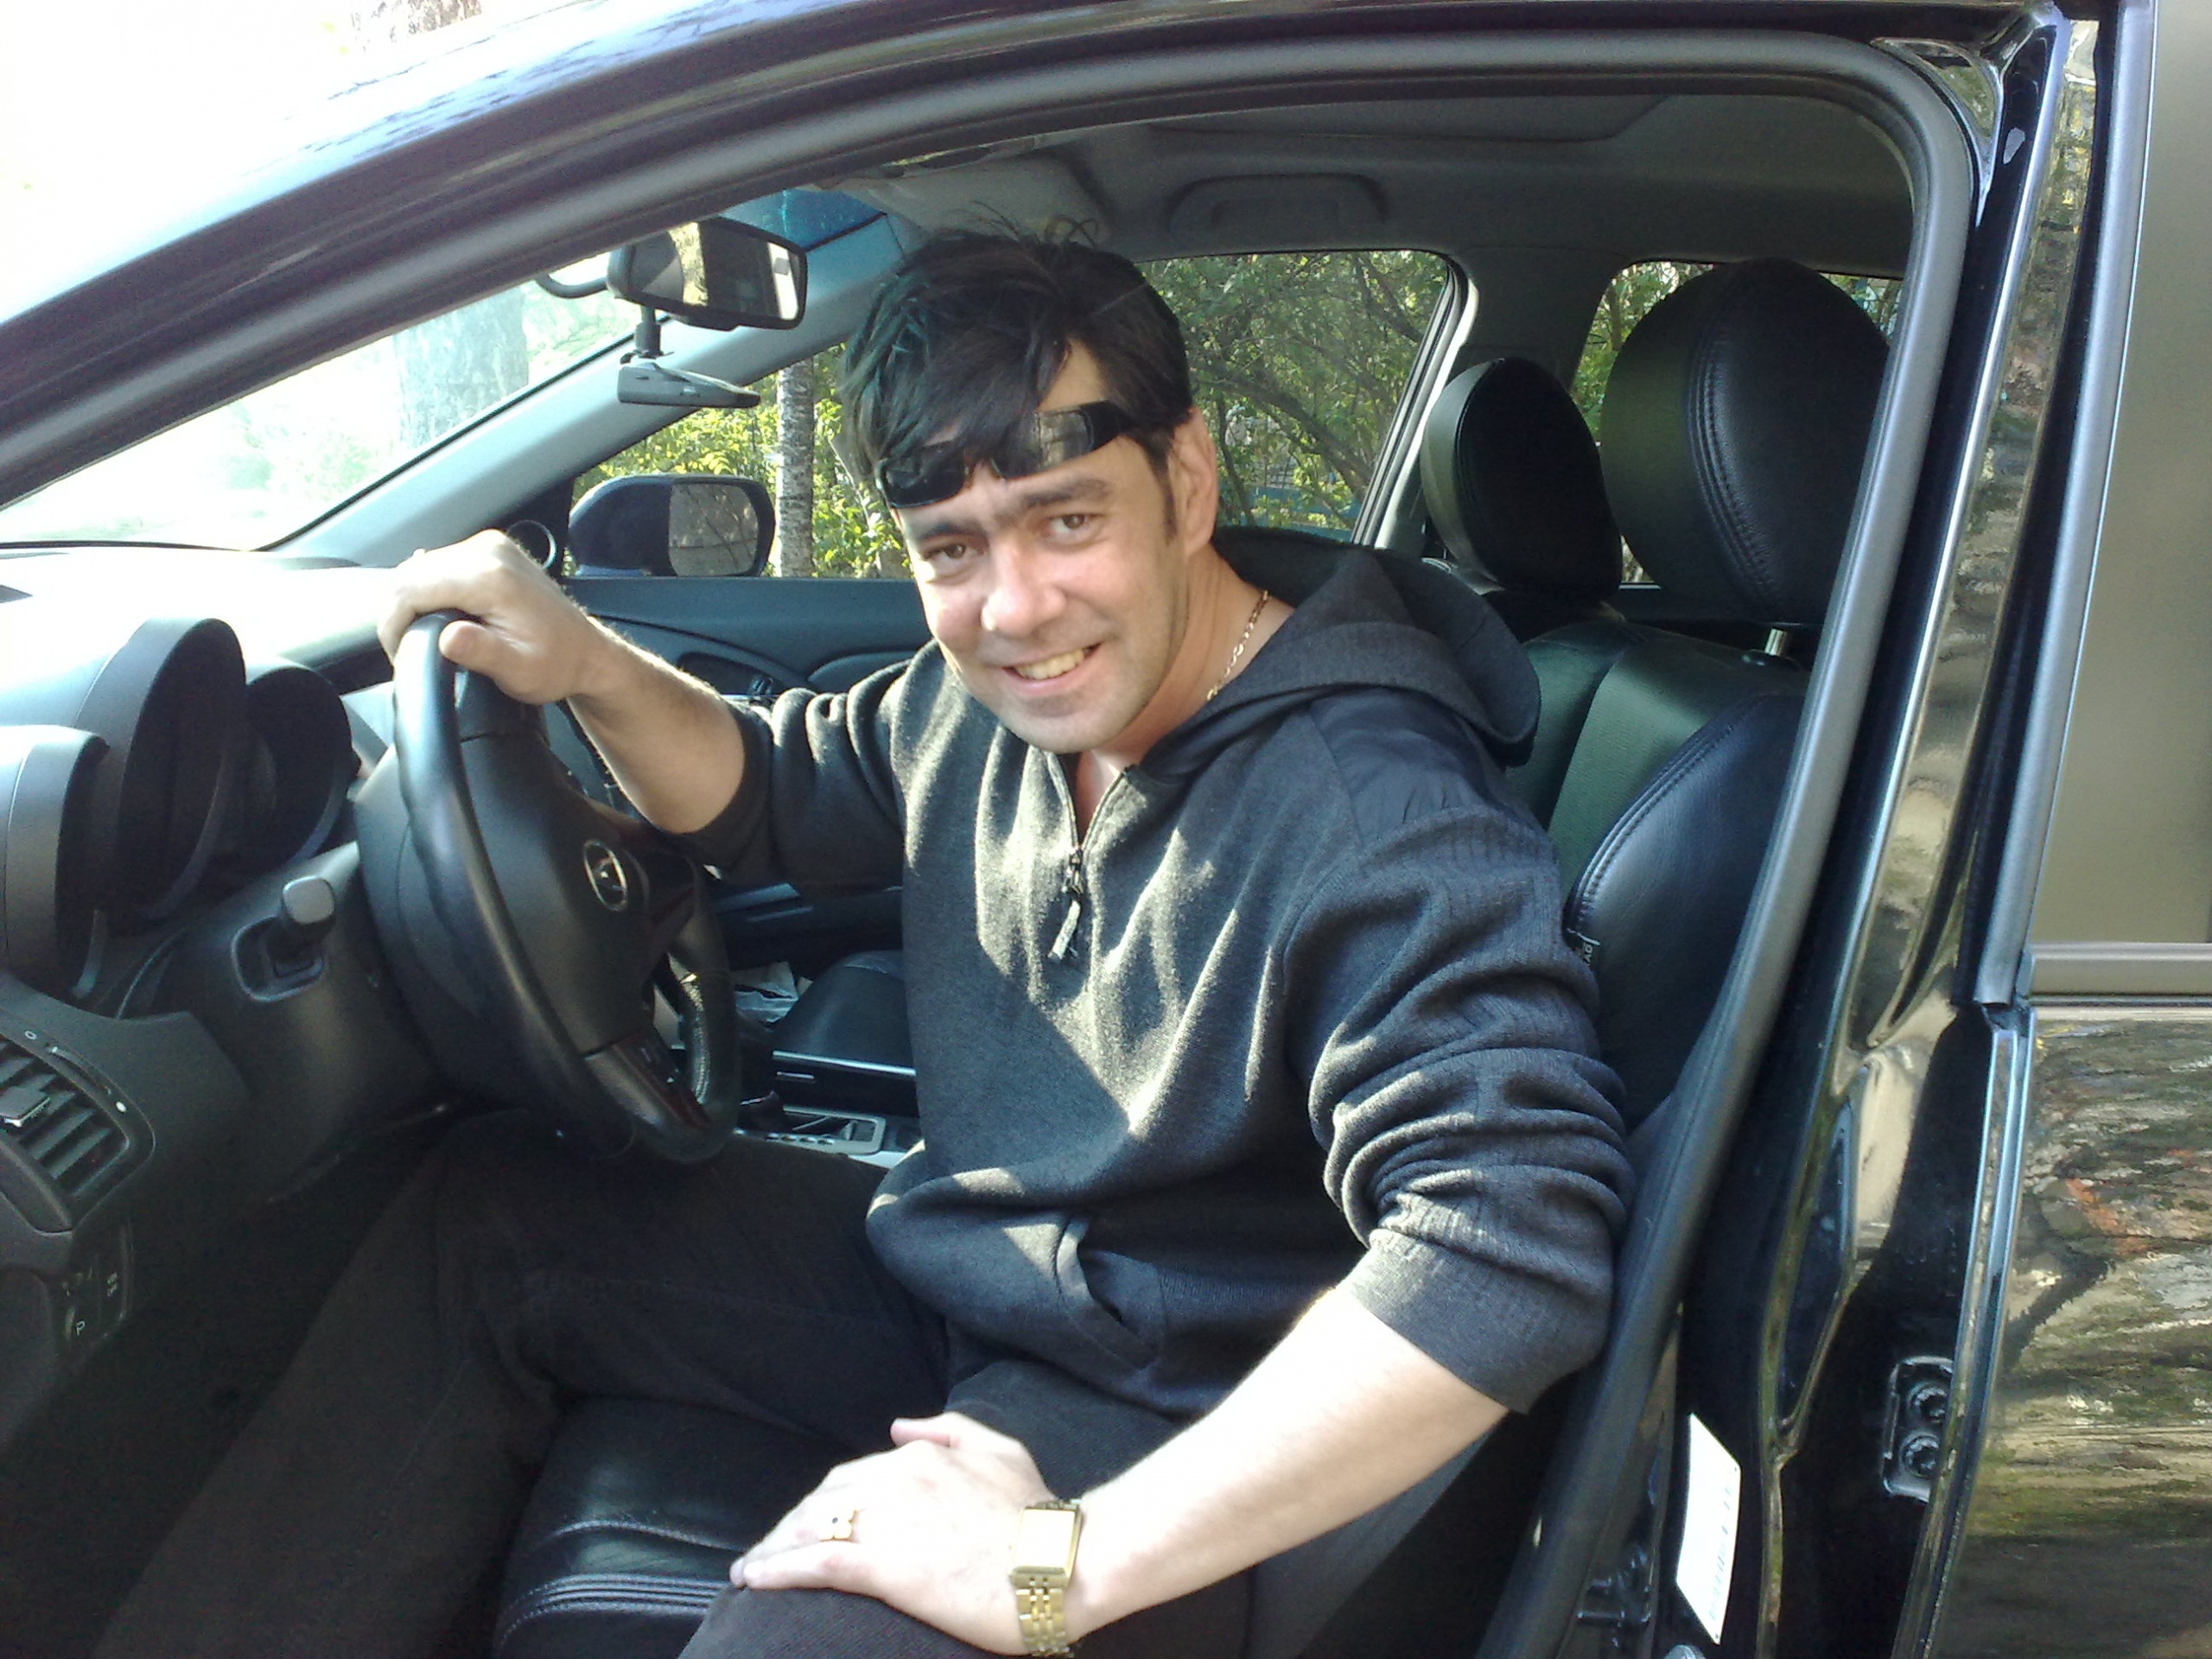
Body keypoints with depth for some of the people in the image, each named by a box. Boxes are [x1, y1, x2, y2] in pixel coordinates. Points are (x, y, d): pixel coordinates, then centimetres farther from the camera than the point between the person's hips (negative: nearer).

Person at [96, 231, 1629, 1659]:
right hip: (955, 1270, 8)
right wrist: (591, 671, -4)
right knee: (490, 1214, 10)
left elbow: (1511, 1257, -37)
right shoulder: (993, 698, -1)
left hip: (1153, 1428, -8)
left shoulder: (1375, 822, -27)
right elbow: (773, 797, 18)